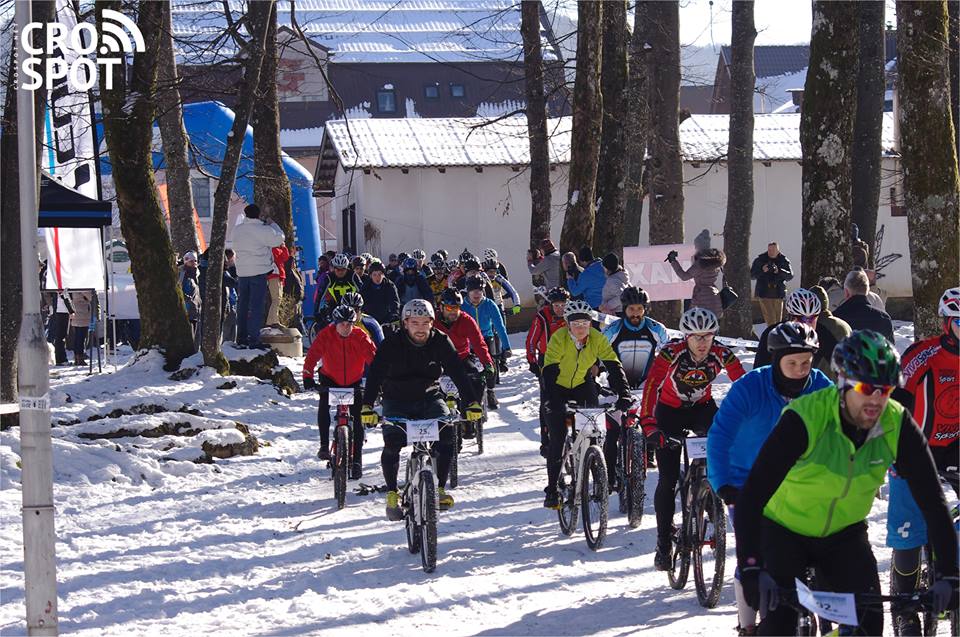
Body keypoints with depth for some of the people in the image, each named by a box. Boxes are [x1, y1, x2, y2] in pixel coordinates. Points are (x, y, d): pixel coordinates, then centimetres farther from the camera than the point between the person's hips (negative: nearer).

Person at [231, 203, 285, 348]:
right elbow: (278, 239, -6)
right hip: (259, 271, -5)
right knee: (256, 306, -4)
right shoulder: (263, 230, -13)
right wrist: (271, 224, 10)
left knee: (242, 304, 14)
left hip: (242, 272, 5)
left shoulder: (237, 229, 4)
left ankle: (241, 338, 19)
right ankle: (253, 340, -9)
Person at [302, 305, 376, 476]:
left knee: (356, 419, -5)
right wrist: (308, 376, -40)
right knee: (324, 405, -26)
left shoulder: (360, 337, -18)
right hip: (330, 379, 0)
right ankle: (324, 445, -13)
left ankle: (356, 460, 2)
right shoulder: (326, 335, -19)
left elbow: (373, 356, -22)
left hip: (354, 382, 0)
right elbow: (313, 355, -26)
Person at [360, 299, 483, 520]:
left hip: (429, 398, 1)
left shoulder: (440, 342, -10)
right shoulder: (392, 343, -16)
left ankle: (439, 488, -5)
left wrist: (472, 403, -28)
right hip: (397, 401, -1)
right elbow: (375, 374, -24)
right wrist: (367, 407, -38)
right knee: (393, 441, -23)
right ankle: (392, 493, -4)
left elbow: (458, 372, -15)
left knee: (446, 433, -22)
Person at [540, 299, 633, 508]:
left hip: (582, 385, 3)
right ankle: (552, 489, -4)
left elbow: (613, 366, -22)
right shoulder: (558, 338, -26)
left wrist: (623, 394, -36)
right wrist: (552, 401, -46)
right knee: (557, 438, -11)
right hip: (558, 388, -3)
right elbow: (549, 371, -33)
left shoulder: (597, 339, -19)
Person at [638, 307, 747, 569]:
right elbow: (651, 385, -36)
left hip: (702, 407, 1)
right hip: (670, 410, -1)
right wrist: (648, 424, -48)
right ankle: (664, 545, 8)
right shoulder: (671, 352, -27)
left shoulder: (721, 354, -21)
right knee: (668, 478, -5)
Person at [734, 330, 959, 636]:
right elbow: (752, 496, -36)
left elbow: (932, 501, -16)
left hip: (844, 533, 3)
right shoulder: (805, 418, -32)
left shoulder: (898, 426, -21)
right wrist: (751, 570, -46)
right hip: (784, 528, -3)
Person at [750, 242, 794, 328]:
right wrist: (762, 271, -19)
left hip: (778, 294, 2)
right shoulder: (760, 259, 2)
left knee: (778, 319, 7)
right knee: (770, 318, -12)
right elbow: (752, 275, 0)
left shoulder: (784, 260, 4)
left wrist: (779, 271, -23)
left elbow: (790, 275, -5)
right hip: (764, 293, -2)